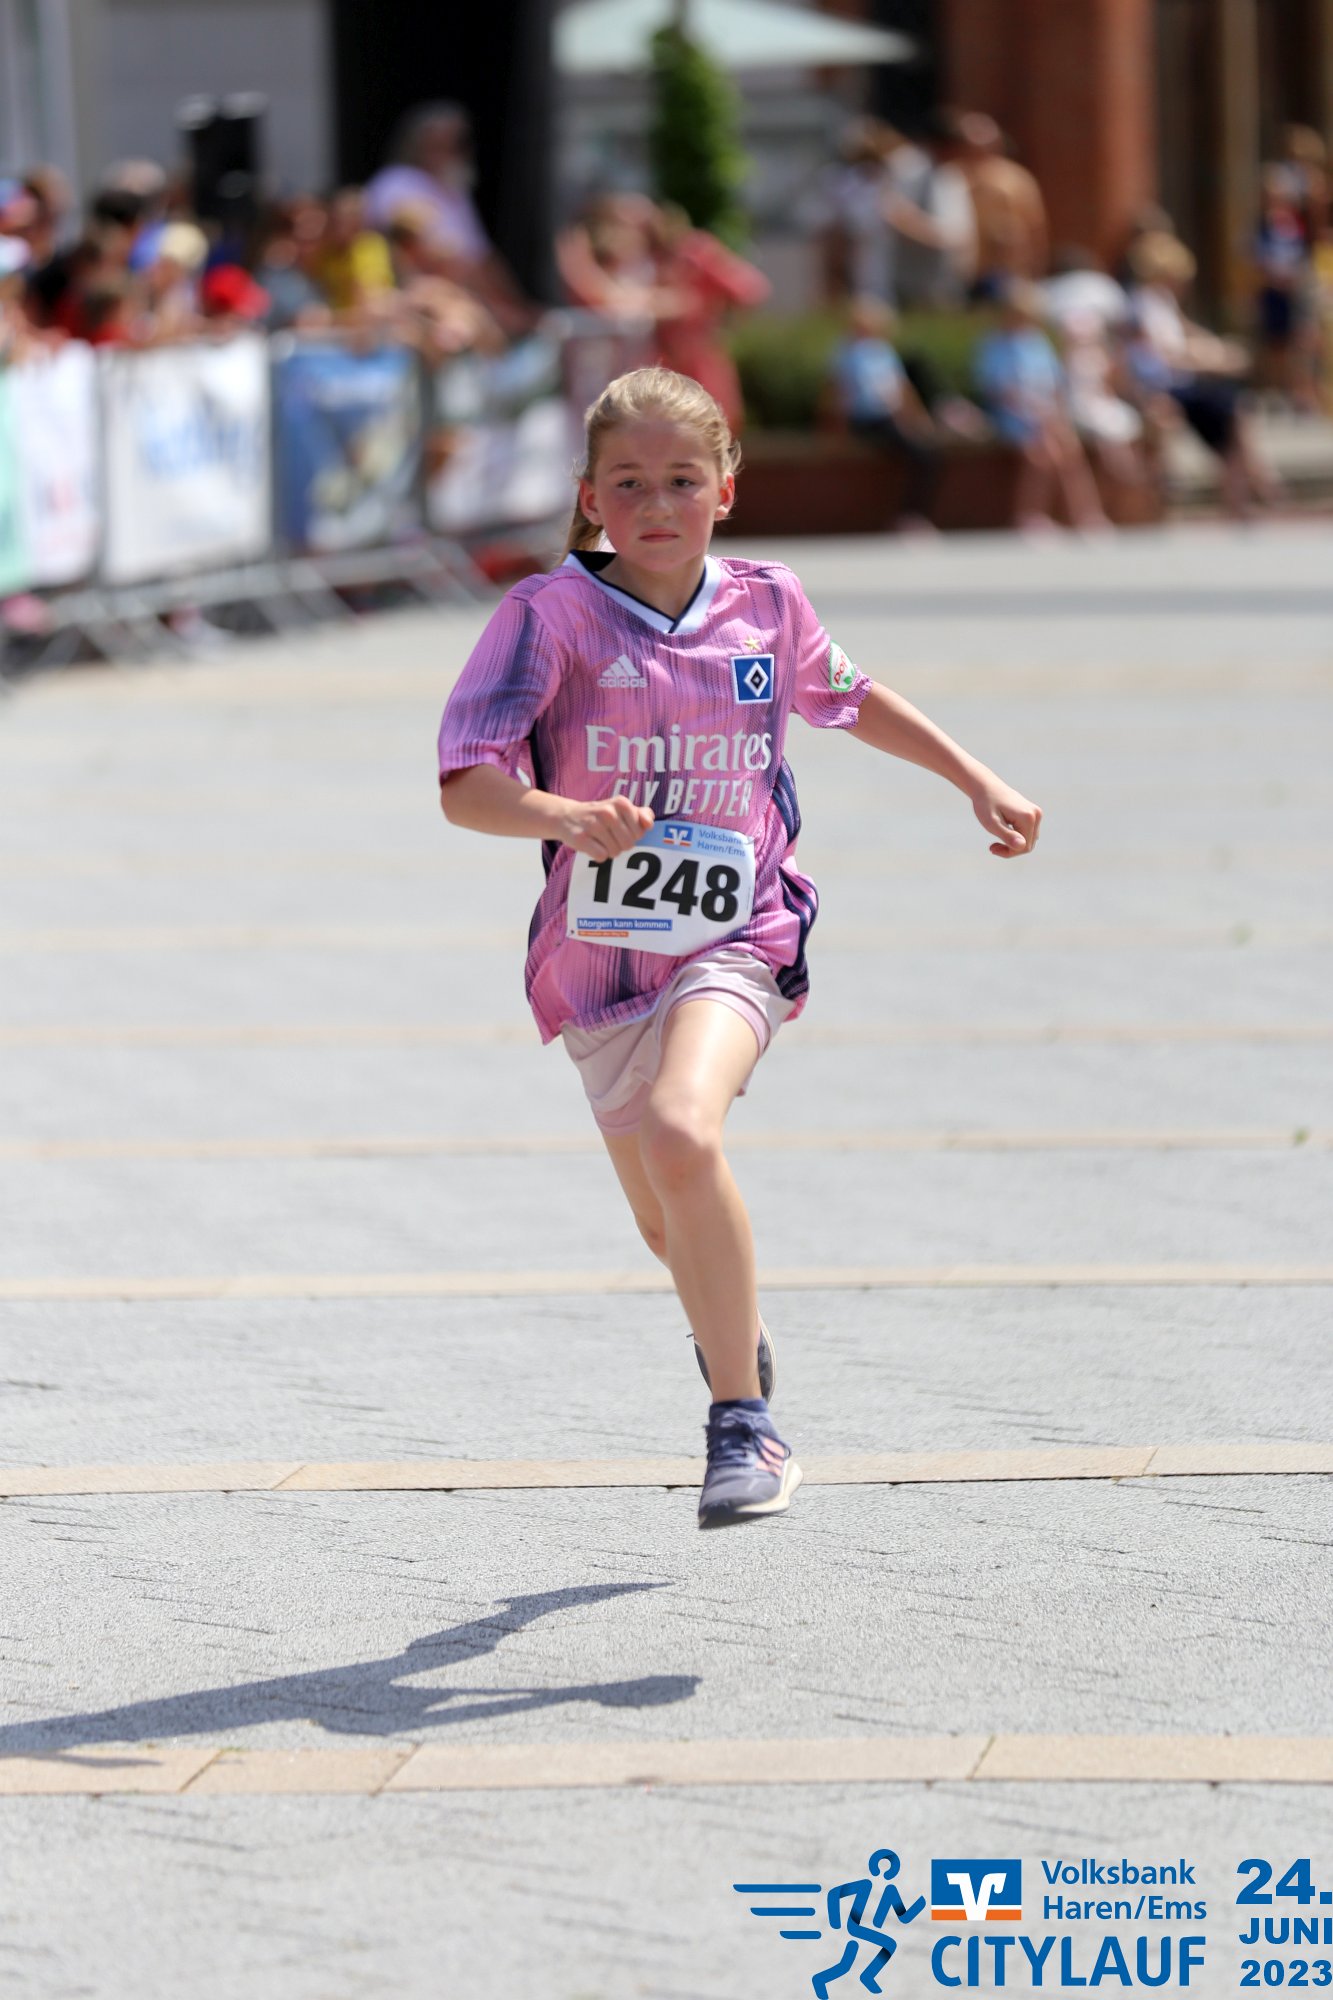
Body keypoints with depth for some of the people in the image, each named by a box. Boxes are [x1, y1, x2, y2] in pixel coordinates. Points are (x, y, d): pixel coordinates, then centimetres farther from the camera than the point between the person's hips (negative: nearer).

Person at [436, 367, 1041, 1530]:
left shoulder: (765, 605, -1)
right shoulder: (553, 616, -10)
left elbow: (844, 697, 22)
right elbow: (464, 786, -18)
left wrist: (978, 782, 23)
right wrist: (568, 816, -37)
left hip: (735, 942, -1)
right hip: (600, 954, 1)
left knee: (681, 1136, -30)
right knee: (669, 1227, 16)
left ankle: (745, 1427, -20)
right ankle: (739, 1334, 54)